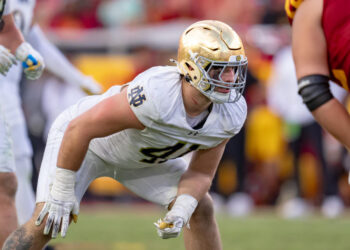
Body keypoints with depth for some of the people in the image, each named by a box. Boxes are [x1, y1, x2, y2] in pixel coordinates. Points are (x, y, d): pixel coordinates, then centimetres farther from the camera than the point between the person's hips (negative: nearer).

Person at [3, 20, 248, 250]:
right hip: (83, 138, -6)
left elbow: (201, 173, -7)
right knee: (48, 222, -17)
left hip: (142, 156, 6)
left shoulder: (232, 113, -23)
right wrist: (62, 192, -25)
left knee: (201, 210, -1)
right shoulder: (156, 96, -43)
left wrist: (181, 211, -27)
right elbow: (79, 129, -35)